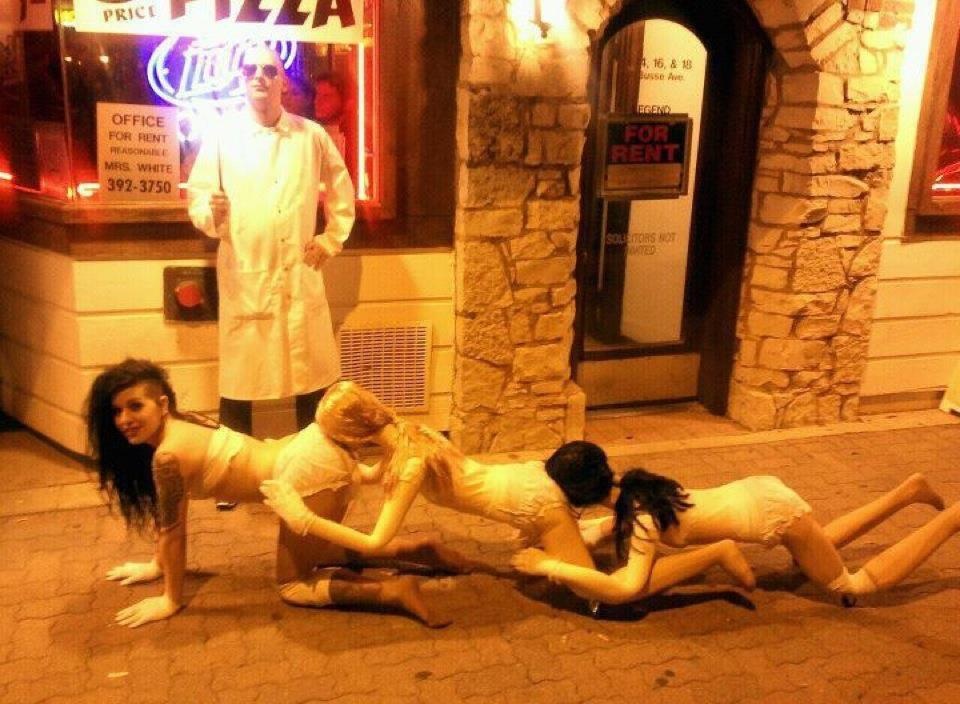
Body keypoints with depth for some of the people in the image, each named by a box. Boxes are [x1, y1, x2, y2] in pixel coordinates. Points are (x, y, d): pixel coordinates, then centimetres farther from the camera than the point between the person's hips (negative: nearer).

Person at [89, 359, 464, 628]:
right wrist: (157, 565, 32)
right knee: (315, 554, 30)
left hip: (311, 468, -10)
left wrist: (171, 601, 7)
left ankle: (394, 591, -8)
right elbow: (171, 511, 25)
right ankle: (415, 548, 23)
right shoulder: (181, 425, 14)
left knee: (292, 586, 5)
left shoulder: (168, 454, -13)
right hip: (314, 447, 10)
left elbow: (172, 529, -4)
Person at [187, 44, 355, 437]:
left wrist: (332, 239, 9)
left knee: (312, 375, 8)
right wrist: (211, 215, -22)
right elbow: (197, 196, 0)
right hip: (244, 277, -2)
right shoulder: (221, 136, 1)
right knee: (237, 380, 3)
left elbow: (341, 190, 18)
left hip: (300, 275, 2)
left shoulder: (312, 136, 7)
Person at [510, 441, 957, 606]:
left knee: (854, 585, 10)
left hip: (773, 514, -8)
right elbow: (611, 528, 15)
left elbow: (626, 588, -40)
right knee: (815, 554, 34)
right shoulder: (627, 490, -3)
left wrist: (551, 567, -33)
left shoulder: (640, 516, -27)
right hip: (757, 493, 8)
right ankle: (908, 492, 36)